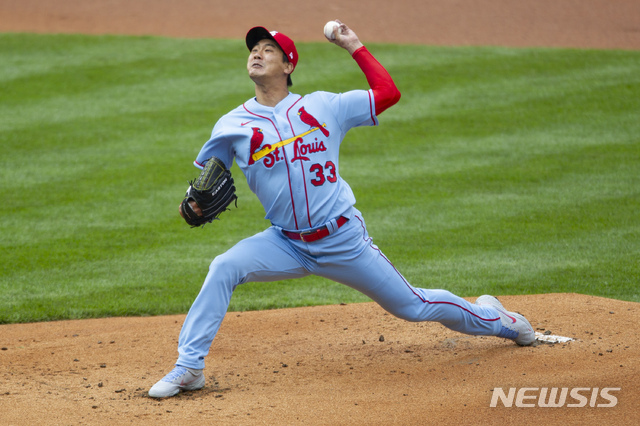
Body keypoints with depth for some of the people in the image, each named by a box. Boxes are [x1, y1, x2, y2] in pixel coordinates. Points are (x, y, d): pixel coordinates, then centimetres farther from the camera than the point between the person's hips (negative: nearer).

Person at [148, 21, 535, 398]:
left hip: (344, 241, -1)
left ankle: (489, 317, 34)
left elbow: (388, 93, 2)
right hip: (286, 244, 1)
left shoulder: (323, 106, 0)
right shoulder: (232, 126, 2)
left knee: (412, 306, 6)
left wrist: (355, 47, 1)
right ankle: (189, 367, -16)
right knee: (224, 268, -23)